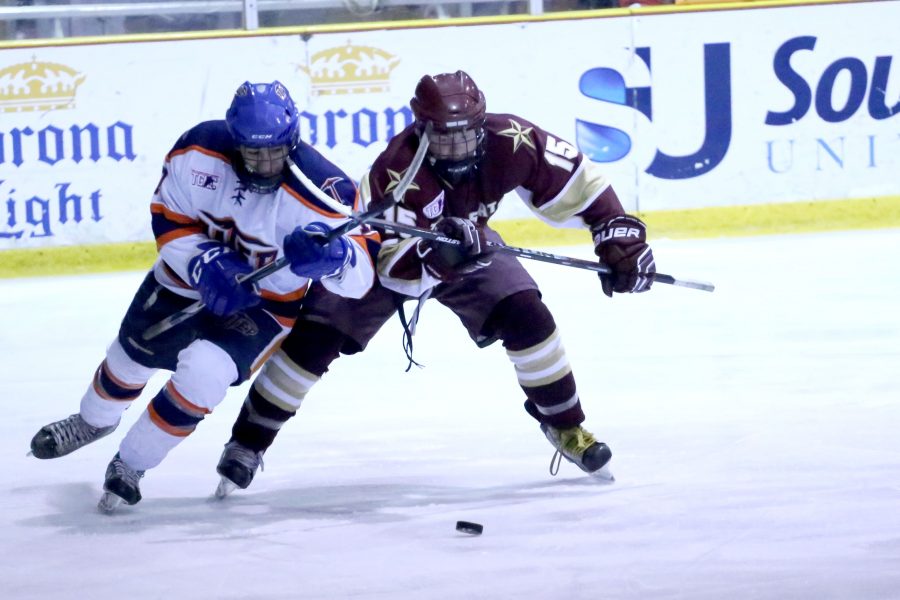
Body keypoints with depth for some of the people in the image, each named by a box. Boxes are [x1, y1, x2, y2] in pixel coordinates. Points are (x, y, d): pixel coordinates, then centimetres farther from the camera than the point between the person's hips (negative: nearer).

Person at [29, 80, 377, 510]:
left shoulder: (319, 190, -33)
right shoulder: (199, 152, -25)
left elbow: (361, 276, -31)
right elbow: (169, 218, -10)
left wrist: (331, 255, -53)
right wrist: (205, 265, -27)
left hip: (266, 300, -3)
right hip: (190, 276, 3)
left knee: (204, 370, -25)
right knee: (133, 354, 18)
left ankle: (130, 465, -1)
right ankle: (94, 421, 55)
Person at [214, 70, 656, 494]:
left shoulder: (508, 143, -29)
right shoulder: (396, 170, -39)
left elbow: (576, 182, -15)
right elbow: (399, 269, -38)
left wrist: (618, 235, -21)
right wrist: (437, 255, -58)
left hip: (466, 242, 3)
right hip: (380, 252, -3)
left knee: (527, 317, -16)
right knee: (314, 339, -12)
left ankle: (564, 424, 4)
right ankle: (247, 442, 3)